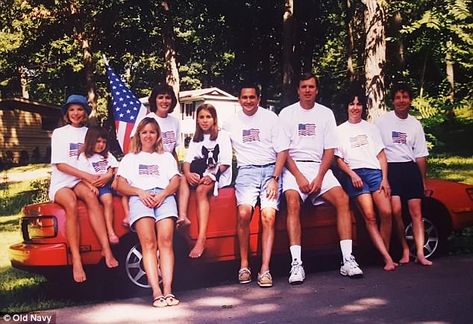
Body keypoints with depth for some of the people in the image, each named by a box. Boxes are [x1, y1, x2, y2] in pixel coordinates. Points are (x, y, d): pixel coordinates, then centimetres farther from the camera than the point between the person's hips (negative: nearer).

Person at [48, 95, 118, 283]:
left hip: (83, 181, 2)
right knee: (71, 204, -36)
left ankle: (106, 250, -44)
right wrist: (87, 176, -14)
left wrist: (109, 174, -12)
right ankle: (76, 261, -39)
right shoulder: (59, 133, 5)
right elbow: (60, 164, -4)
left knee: (90, 196, -35)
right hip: (62, 182, -2)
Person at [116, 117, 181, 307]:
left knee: (166, 240, -26)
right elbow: (120, 185, 16)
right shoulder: (130, 158, 30)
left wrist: (163, 194, -6)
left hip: (164, 195, 1)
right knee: (148, 241, -25)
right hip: (139, 197, 0)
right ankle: (156, 292, -33)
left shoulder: (166, 157, 32)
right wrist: (140, 192, -4)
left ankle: (167, 289, -34)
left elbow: (175, 182, 16)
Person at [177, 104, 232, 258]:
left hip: (220, 176, -5)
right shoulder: (195, 139, 17)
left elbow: (225, 164, -5)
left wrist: (211, 175, -21)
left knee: (201, 189, -34)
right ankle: (182, 217, -40)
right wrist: (188, 174, -19)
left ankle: (201, 238, -41)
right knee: (182, 178, -24)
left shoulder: (223, 136, 3)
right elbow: (187, 161, 3)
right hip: (201, 175, 5)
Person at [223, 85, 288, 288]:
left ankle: (265, 269, -19)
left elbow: (282, 151, 4)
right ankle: (244, 265, -14)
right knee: (244, 212, -26)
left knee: (269, 215, -23)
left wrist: (274, 179, -7)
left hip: (270, 169, -1)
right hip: (246, 171, 1)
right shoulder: (231, 123, 16)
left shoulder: (270, 118, 8)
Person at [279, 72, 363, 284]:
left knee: (342, 199, -21)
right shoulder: (287, 113, 6)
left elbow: (330, 150, 7)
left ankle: (347, 260, -19)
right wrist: (299, 176, -13)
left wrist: (319, 177, -8)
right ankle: (296, 264, -32)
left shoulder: (326, 114, 12)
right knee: (293, 203, -30)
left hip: (319, 166, 3)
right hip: (293, 167, -2)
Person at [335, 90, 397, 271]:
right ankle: (387, 258, -14)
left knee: (386, 212, -16)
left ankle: (386, 253, -2)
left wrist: (385, 179, 1)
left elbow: (381, 155, 13)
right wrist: (352, 174, -7)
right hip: (354, 174, -2)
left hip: (375, 171, 2)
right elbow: (339, 159, 8)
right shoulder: (340, 131, 13)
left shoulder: (371, 128, 18)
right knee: (369, 216, -14)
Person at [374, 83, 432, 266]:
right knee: (396, 210, -14)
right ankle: (405, 250, 0)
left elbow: (421, 155, 14)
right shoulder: (382, 121, 3)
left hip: (411, 168, 3)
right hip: (390, 168, -3)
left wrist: (423, 181, 12)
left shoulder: (415, 124, 12)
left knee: (416, 211, -5)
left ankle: (420, 253, -5)